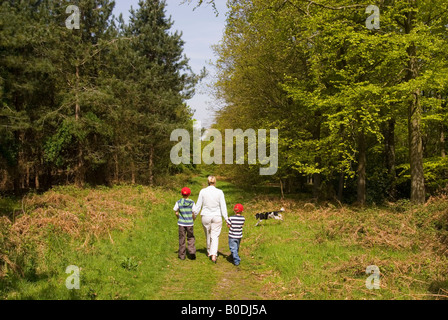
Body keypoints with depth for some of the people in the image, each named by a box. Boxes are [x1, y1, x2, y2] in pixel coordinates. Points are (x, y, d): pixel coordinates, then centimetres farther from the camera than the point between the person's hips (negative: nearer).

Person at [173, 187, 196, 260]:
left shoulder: (178, 202, -4)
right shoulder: (192, 203, -5)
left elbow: (176, 213, 0)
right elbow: (193, 213, -4)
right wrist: (194, 219, 15)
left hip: (181, 223, 0)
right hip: (190, 223, 0)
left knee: (182, 239, 9)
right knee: (190, 238, 14)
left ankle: (182, 255, 13)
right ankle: (192, 252, 0)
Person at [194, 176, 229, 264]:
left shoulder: (202, 191, -6)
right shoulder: (219, 192, -8)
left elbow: (198, 205, 0)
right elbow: (223, 206, -6)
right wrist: (226, 219, -1)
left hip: (206, 217, 1)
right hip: (217, 217, -1)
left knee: (208, 235, 19)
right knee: (215, 236, 3)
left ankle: (209, 252, 35)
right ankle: (214, 255, -11)